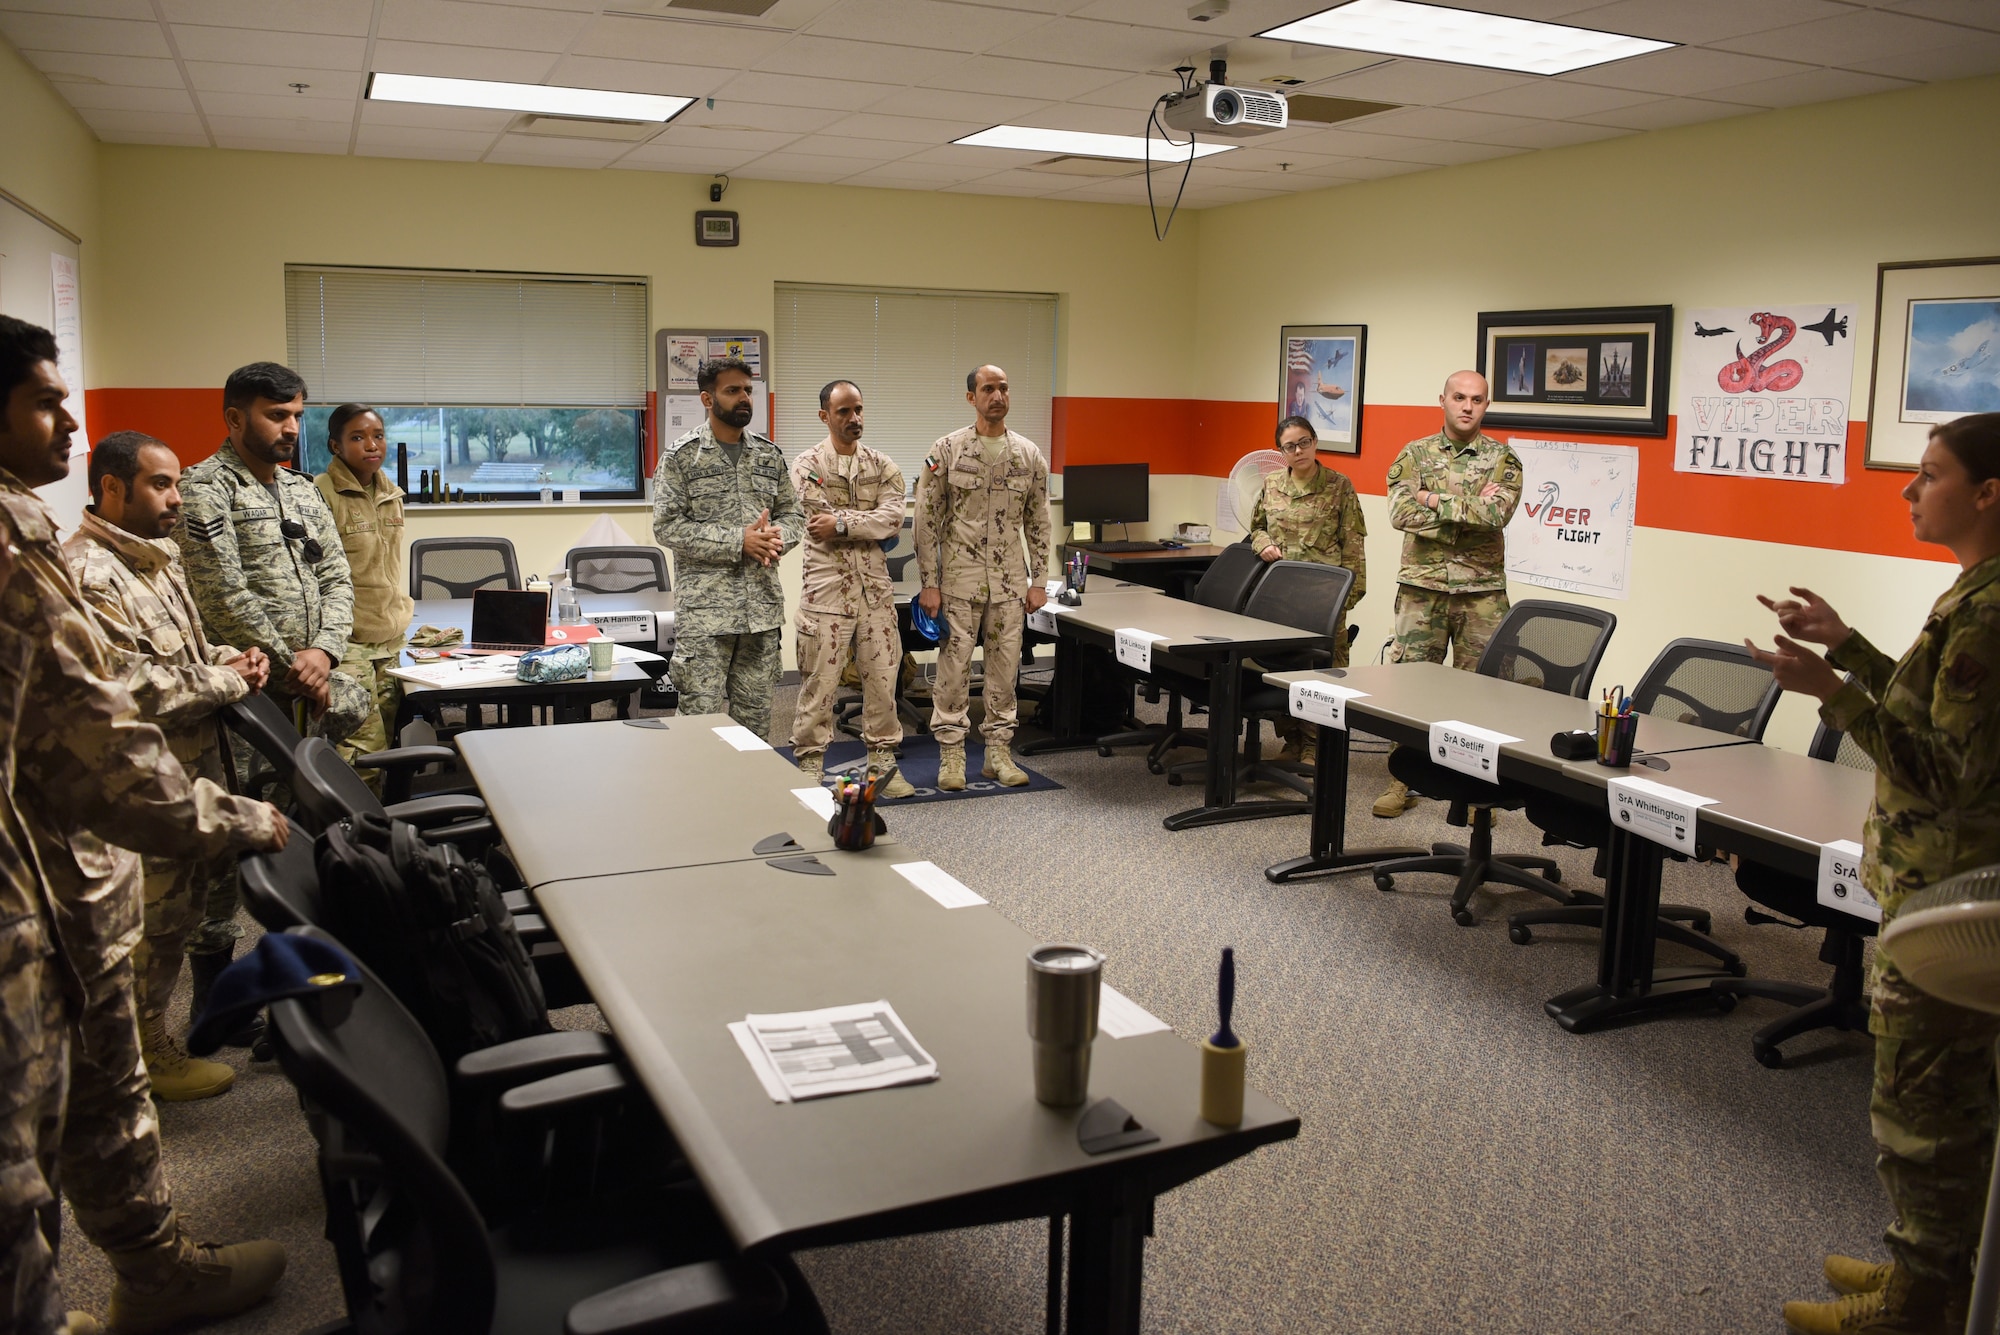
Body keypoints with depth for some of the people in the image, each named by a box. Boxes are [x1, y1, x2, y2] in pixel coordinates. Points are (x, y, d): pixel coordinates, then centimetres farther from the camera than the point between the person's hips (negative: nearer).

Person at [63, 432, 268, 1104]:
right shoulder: (90, 574, -22)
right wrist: (227, 681, -15)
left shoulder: (153, 557, 13)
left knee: (200, 897, 19)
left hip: (196, 767, 10)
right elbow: (135, 690, -27)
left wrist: (226, 656, 4)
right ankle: (145, 1055, 20)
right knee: (155, 920, 3)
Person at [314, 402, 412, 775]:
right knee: (363, 751, -12)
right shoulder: (322, 494, -11)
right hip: (349, 642, -7)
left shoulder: (390, 494, 13)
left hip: (390, 639, 7)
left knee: (385, 746, 8)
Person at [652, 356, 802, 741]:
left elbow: (794, 514, 16)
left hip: (763, 608, 5)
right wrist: (738, 542, -17)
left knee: (756, 718, 11)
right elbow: (667, 526, -10)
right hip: (704, 609, -5)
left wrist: (776, 537, -8)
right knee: (703, 717, -4)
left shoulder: (769, 455, 12)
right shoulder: (681, 456, -3)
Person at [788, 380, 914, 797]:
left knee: (882, 677, 8)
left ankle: (882, 760, 20)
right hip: (826, 587, -3)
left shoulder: (882, 467, 10)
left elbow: (893, 517, -7)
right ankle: (810, 767, 10)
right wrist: (868, 525, -7)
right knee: (819, 681, 0)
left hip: (876, 587, 4)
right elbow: (823, 524, -12)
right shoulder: (806, 466, 1)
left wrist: (840, 523, -14)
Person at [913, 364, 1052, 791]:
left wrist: (1038, 580, 5)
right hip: (958, 579, -3)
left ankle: (998, 751, 18)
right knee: (953, 666, 1)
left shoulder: (1029, 454, 5)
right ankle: (951, 754, 11)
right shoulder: (945, 451, -4)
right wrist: (928, 583, -8)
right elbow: (927, 521, -4)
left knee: (1005, 666, 8)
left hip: (1009, 580, 3)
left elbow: (1038, 523, 9)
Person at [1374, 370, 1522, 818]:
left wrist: (1436, 501, -12)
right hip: (1422, 587, 0)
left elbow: (1497, 513, -15)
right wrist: (1471, 508, -12)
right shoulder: (1415, 454, 5)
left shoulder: (1503, 458, 3)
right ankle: (1402, 780, 13)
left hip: (1483, 592, 0)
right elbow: (1401, 512, -11)